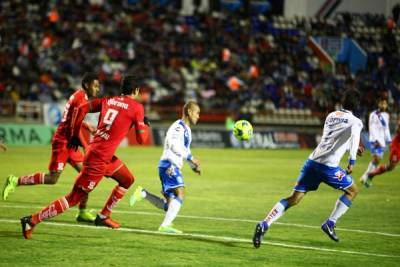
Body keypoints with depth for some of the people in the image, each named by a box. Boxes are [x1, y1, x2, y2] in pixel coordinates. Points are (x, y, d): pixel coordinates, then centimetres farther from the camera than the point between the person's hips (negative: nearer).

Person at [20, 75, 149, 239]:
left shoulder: (108, 100, 11)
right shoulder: (137, 107, -6)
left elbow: (82, 109, 10)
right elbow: (141, 139, -4)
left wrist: (75, 136, 18)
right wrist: (144, 126, 17)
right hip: (98, 159, -8)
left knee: (128, 180, 23)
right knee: (74, 199, -2)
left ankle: (104, 216, 28)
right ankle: (32, 221, -2)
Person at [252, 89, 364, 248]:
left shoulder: (331, 116, 23)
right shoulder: (355, 121, 3)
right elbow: (354, 136, -19)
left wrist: (353, 148, 50)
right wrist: (352, 161, -23)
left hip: (312, 162, 6)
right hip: (328, 166, -5)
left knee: (294, 199, 4)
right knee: (352, 191, 18)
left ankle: (264, 225, -13)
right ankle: (330, 224, 8)